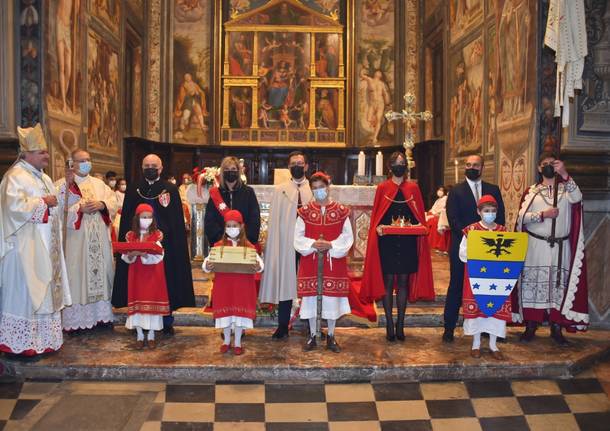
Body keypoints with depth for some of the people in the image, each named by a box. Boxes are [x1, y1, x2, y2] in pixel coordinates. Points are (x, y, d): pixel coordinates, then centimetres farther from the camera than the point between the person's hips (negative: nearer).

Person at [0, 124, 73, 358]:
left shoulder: (43, 177, 16)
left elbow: (57, 202, 21)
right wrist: (43, 202, -15)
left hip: (46, 247, 9)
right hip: (26, 248, -9)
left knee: (45, 290, 13)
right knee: (25, 292, -3)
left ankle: (44, 338, 21)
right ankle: (22, 344, 5)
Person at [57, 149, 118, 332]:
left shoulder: (99, 184, 16)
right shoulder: (63, 184, 1)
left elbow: (113, 201, 8)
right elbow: (60, 209, -10)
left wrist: (102, 205, -10)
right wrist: (80, 208, -18)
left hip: (99, 239, 5)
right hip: (76, 239, -5)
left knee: (101, 270, 6)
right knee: (77, 274, -4)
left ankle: (101, 314, 16)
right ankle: (76, 319, 3)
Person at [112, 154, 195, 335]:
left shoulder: (171, 190, 3)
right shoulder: (133, 190, 9)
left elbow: (178, 220, 0)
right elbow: (125, 218, 8)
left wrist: (177, 244, -8)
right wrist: (127, 242, 0)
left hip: (165, 243, -1)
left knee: (166, 281, 5)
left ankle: (166, 321, 16)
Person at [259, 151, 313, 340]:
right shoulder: (279, 189, 8)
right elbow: (274, 219, 4)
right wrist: (273, 244, -3)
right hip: (286, 243, 0)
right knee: (284, 283, 4)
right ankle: (283, 326, 14)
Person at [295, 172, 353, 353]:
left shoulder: (341, 211, 1)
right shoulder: (304, 212, 3)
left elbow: (347, 237, -3)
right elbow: (298, 238, -1)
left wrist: (331, 245, -18)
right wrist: (313, 244, -19)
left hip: (333, 262, 0)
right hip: (310, 263, 1)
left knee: (332, 297, 3)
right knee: (311, 297, 4)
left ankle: (331, 336, 18)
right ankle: (313, 336, 18)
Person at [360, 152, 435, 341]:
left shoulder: (413, 188, 10)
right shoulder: (383, 188, 6)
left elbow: (420, 215, 10)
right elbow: (376, 215, 4)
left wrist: (418, 226, -9)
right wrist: (378, 227, -14)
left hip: (407, 242, 1)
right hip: (387, 241, -1)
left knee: (403, 281, 5)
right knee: (388, 281, 1)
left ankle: (400, 324, 13)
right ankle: (389, 325, 9)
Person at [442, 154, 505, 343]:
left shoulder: (493, 190, 11)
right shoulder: (456, 191, 2)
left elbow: (500, 217, 7)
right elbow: (453, 219, -6)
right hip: (461, 247, -2)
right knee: (456, 287, 4)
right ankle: (449, 328, 10)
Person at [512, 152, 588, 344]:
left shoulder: (566, 188, 8)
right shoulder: (531, 191, 8)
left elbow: (577, 198, -16)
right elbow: (522, 217, -1)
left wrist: (564, 174, -24)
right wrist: (542, 215, -15)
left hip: (560, 247, 0)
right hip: (535, 246, 0)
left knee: (559, 286, 1)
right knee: (532, 284, 0)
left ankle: (556, 328, 8)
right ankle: (531, 326, 8)